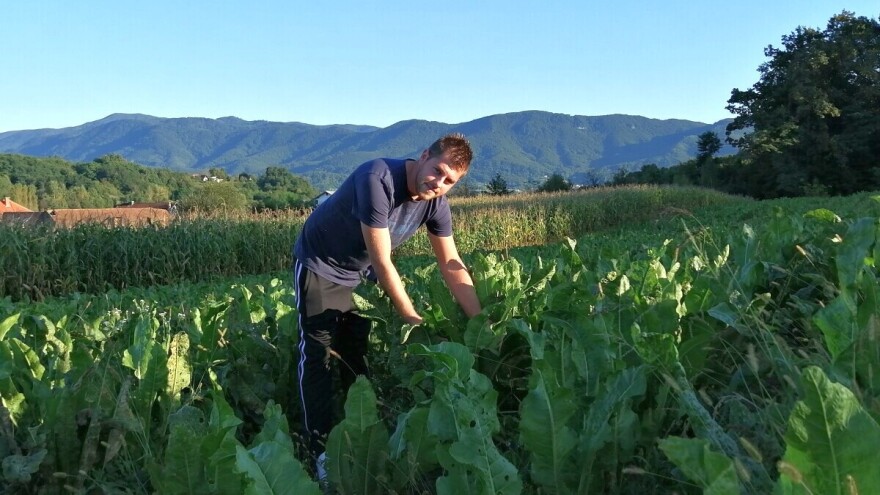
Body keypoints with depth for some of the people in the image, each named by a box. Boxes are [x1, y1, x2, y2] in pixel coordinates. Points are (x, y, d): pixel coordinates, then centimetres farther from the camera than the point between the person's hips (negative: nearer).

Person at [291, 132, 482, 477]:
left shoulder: (435, 202, -15)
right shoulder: (378, 179, -35)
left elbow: (452, 267, -8)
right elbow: (382, 263, -32)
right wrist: (414, 321, -27)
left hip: (361, 273, 6)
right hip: (320, 266, -6)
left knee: (360, 354, 9)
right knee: (318, 355, -9)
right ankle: (322, 451, -4)